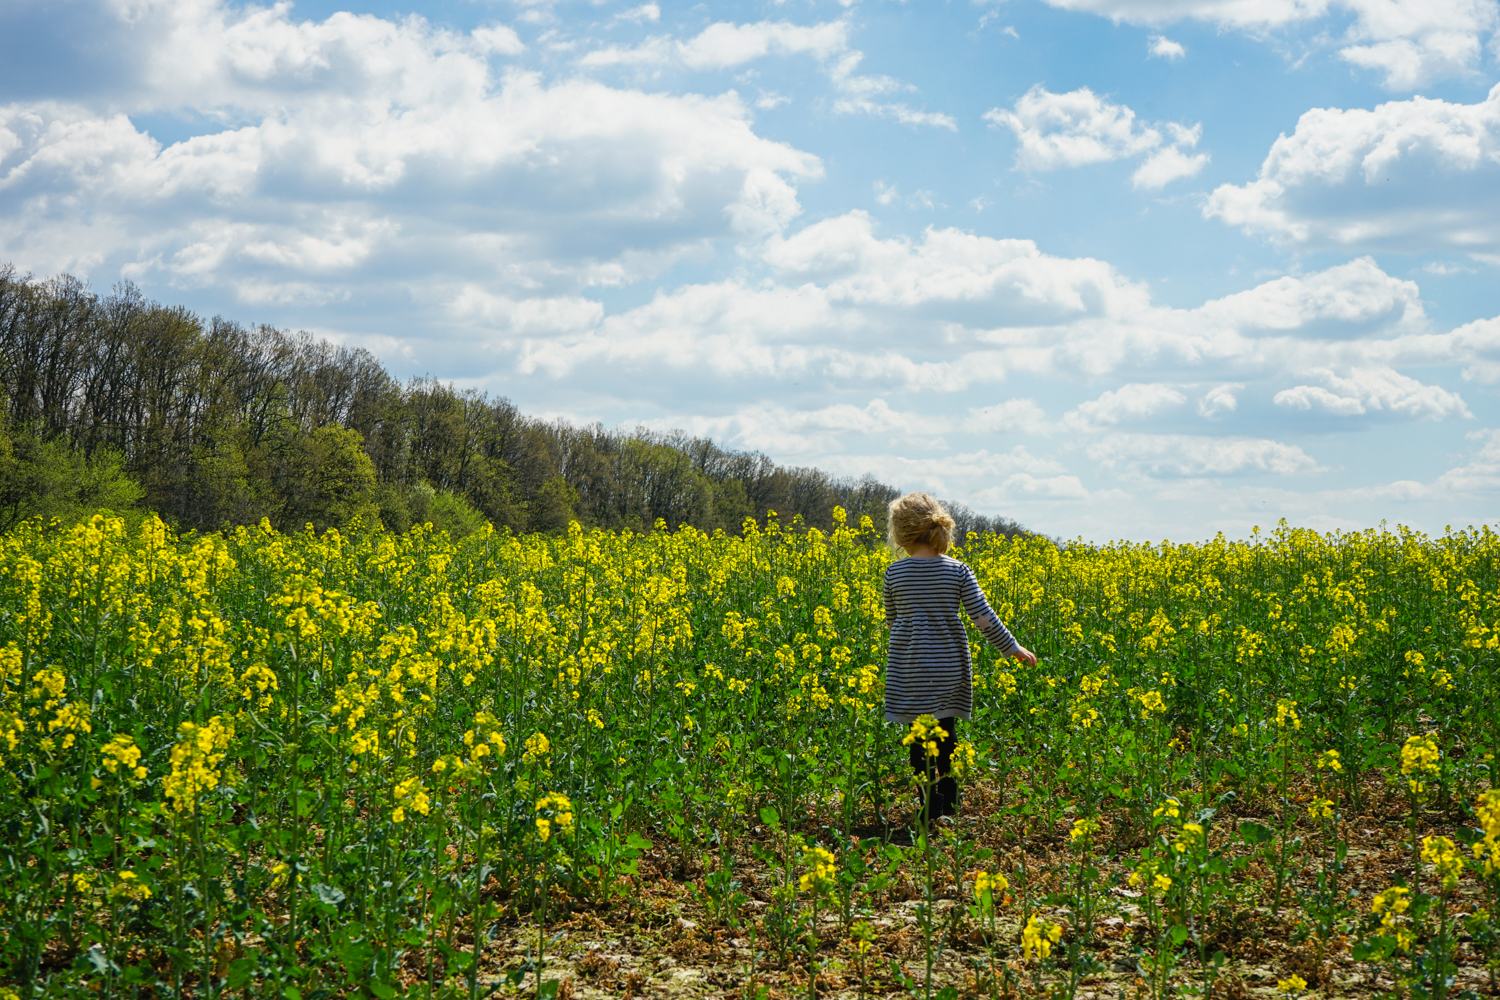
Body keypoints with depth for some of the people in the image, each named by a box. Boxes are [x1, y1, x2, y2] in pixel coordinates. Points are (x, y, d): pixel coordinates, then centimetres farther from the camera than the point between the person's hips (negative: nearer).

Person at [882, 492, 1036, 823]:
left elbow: (891, 620, 7)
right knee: (946, 730, 15)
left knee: (918, 734, 5)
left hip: (909, 666, -1)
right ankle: (949, 797, 20)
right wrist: (1013, 648, 3)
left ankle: (930, 803, 5)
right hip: (949, 665, 1)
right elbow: (983, 617, -7)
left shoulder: (895, 572, -6)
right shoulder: (958, 571, -5)